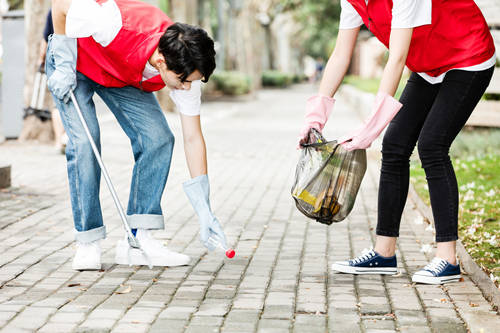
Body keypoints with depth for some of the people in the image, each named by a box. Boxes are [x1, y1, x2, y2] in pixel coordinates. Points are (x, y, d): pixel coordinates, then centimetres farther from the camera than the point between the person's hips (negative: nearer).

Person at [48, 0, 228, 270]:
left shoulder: (185, 68, -26)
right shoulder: (116, 25, -44)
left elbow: (193, 139, -18)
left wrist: (205, 213, -19)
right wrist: (64, 63, -24)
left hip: (124, 79, 4)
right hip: (74, 65, -4)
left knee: (158, 138, -14)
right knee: (84, 141, -22)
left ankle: (138, 239, -10)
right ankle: (87, 243, -12)